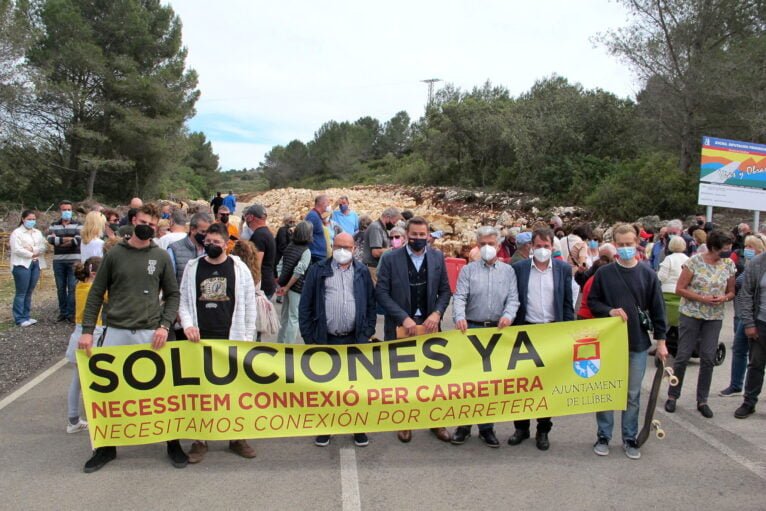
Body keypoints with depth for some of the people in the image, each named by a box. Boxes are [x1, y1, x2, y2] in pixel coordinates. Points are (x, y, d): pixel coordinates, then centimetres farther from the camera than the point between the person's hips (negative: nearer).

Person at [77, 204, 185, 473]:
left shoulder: (161, 256, 4)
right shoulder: (115, 254, 4)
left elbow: (173, 295, 7)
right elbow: (96, 293, 6)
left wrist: (165, 325, -7)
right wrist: (87, 330, -2)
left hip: (151, 334, -1)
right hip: (116, 332, 1)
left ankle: (173, 443, 20)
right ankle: (107, 446, 24)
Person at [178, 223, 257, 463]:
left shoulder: (239, 268, 1)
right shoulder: (192, 267, 6)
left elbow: (249, 305, 3)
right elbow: (183, 301, 9)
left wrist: (247, 337, -1)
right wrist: (187, 324, -9)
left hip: (232, 338, -1)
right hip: (201, 338, 1)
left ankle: (237, 437, 19)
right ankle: (200, 439, 18)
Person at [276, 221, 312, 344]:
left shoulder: (289, 247, 6)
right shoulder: (306, 251, -14)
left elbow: (280, 265, 6)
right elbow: (298, 271, -19)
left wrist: (282, 282, 7)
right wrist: (287, 287, -12)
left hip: (286, 285, 7)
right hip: (297, 288, -7)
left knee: (285, 316, 20)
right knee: (294, 318, 1)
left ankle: (280, 342, 30)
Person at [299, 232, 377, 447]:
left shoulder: (362, 272, 8)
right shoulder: (317, 271, 3)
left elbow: (371, 304, 8)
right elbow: (306, 305, 2)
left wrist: (367, 333, -1)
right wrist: (309, 337, -3)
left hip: (355, 339, 1)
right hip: (325, 339, 0)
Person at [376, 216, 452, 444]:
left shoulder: (438, 257, 3)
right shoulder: (391, 258, -6)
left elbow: (445, 290, 7)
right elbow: (381, 292, -8)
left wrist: (437, 313, -10)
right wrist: (404, 318, -15)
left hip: (429, 325, 2)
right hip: (400, 327, -2)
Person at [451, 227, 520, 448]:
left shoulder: (508, 271, 9)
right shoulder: (468, 270, 4)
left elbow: (513, 298, 0)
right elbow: (459, 297, -6)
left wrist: (508, 315, -20)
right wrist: (460, 317, -25)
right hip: (472, 328, -1)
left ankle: (487, 427, 19)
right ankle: (463, 424, 15)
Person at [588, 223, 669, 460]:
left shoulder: (648, 274, 0)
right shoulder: (604, 273, -2)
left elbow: (657, 310, 2)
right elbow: (592, 302, 3)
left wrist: (661, 340, 0)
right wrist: (610, 311, -15)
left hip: (638, 343, 1)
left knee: (633, 394, 10)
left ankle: (630, 438, 23)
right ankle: (603, 436, 21)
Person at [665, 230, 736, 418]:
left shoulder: (729, 265, 2)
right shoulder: (695, 262, -10)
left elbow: (731, 292, 12)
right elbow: (679, 289, -9)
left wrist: (723, 298, -11)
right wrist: (702, 299, -18)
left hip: (714, 317, 4)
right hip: (691, 314, -3)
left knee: (708, 359, 4)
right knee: (683, 356, 1)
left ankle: (702, 400, 18)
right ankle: (672, 396, 16)